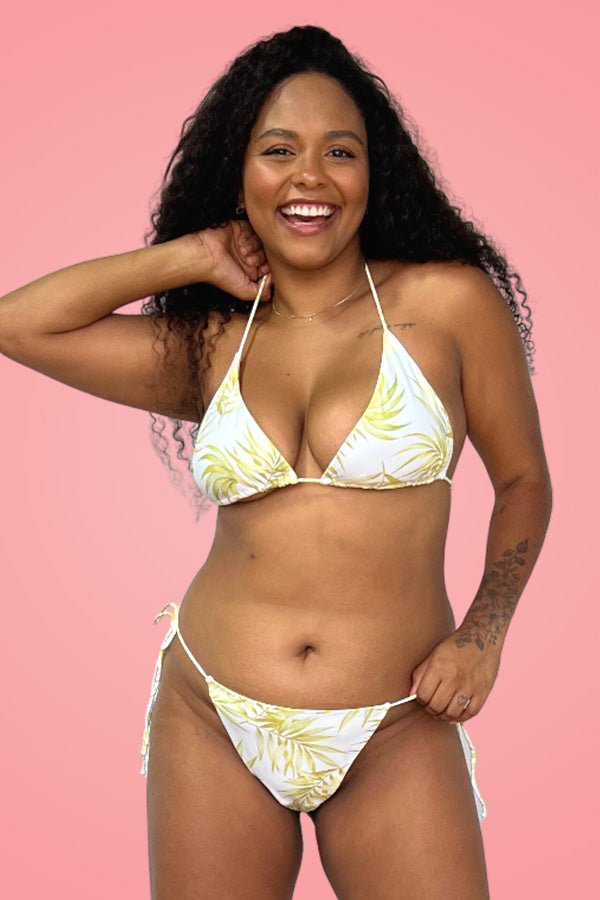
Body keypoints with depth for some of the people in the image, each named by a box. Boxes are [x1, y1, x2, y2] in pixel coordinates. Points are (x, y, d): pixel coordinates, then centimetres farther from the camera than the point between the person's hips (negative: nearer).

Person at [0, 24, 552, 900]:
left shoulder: (449, 302, -5)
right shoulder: (207, 344, 4)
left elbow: (523, 480, 5)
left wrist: (483, 633, -8)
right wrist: (184, 260, 2)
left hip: (395, 737, -2)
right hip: (211, 726, 3)